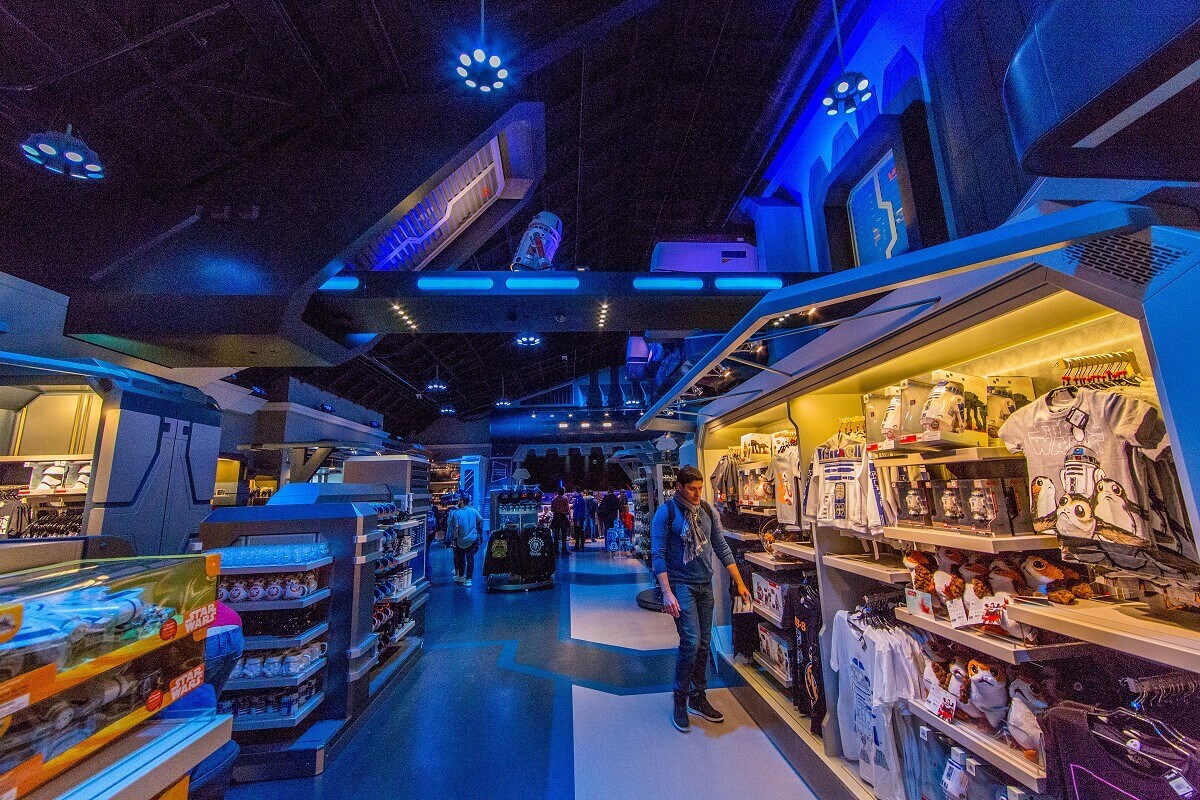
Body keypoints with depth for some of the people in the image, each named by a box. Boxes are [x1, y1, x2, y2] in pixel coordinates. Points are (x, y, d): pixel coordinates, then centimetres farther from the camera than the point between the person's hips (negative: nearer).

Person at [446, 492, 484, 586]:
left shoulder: (457, 513, -11)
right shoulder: (473, 511, -2)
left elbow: (456, 528, -12)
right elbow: (481, 520, 8)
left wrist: (454, 539, -3)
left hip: (461, 541, -2)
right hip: (473, 539, 2)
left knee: (461, 559, 14)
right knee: (470, 559, 3)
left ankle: (461, 577, 25)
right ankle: (468, 579, 2)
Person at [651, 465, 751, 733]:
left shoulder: (708, 511, 5)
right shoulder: (666, 512, -11)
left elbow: (721, 548, 10)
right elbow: (657, 555, -13)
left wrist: (739, 582, 6)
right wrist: (667, 593, -20)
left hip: (705, 585, 6)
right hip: (680, 584, -5)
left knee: (703, 644, 12)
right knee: (691, 642, -10)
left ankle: (698, 698, 29)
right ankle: (680, 700, 11)